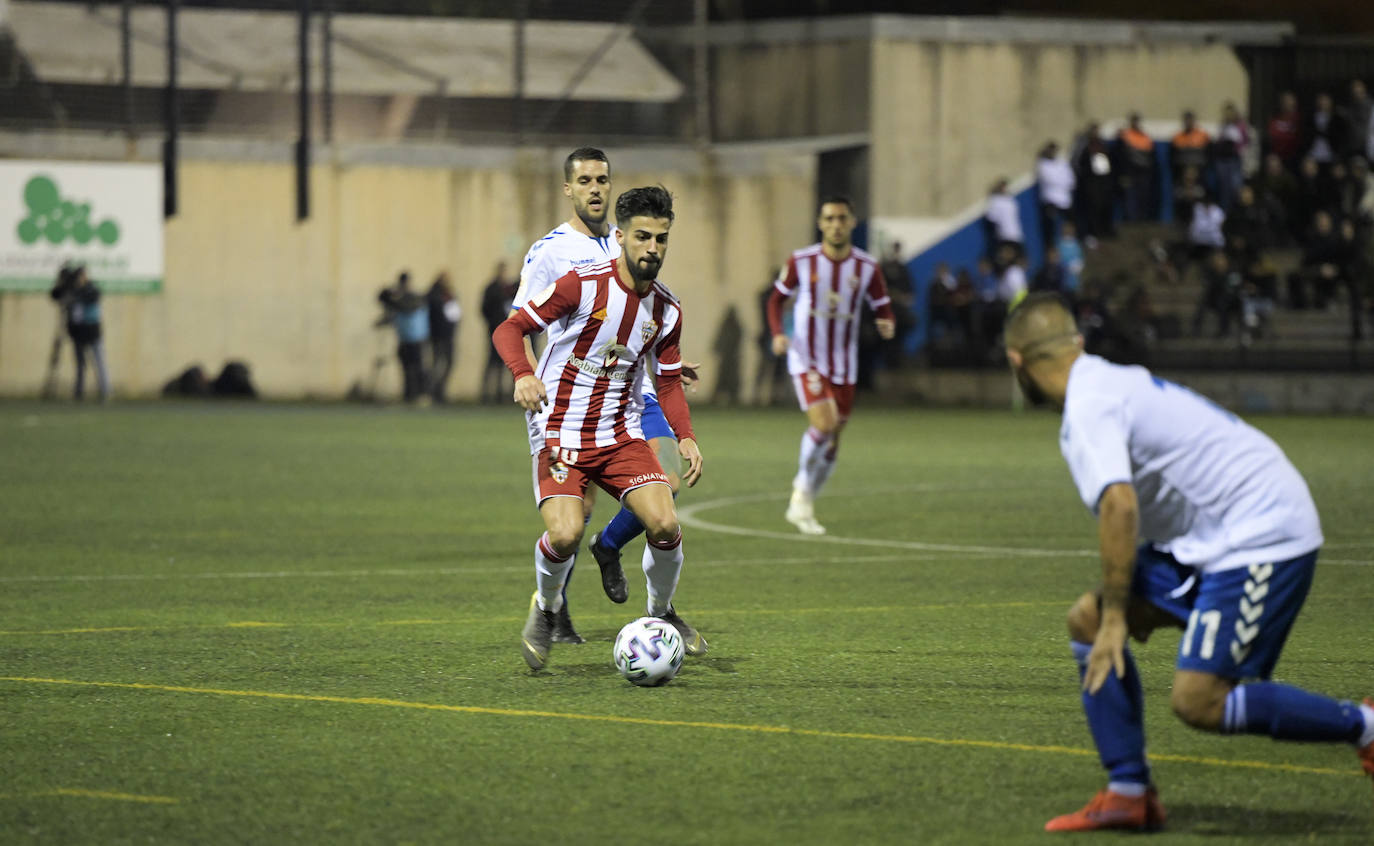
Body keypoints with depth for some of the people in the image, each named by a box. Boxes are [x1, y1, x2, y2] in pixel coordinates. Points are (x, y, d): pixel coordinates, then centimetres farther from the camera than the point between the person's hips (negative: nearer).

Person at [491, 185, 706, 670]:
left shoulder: (667, 310, 4)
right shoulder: (582, 285, -13)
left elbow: (668, 381, 17)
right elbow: (510, 329, -10)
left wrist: (686, 437, 3)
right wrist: (523, 375, -29)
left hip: (622, 434, 4)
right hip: (560, 433, -4)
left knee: (665, 524, -16)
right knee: (565, 534, -24)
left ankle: (661, 613, 14)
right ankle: (545, 609, 9)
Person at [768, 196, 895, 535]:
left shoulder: (867, 267, -2)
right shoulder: (801, 261, -6)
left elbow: (883, 310, 5)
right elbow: (776, 299, 6)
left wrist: (887, 326, -20)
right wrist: (778, 334, -11)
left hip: (844, 365, 3)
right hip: (806, 359, -3)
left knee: (831, 443, 6)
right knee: (823, 424, -22)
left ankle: (802, 506, 26)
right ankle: (802, 491, 0)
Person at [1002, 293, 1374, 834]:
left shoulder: (1089, 406, -14)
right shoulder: (1113, 382, 17)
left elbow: (1119, 505, -27)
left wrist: (1117, 616, -20)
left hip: (1261, 535, -10)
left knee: (1197, 702, -17)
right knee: (1088, 620, 5)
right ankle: (1129, 793, 4)